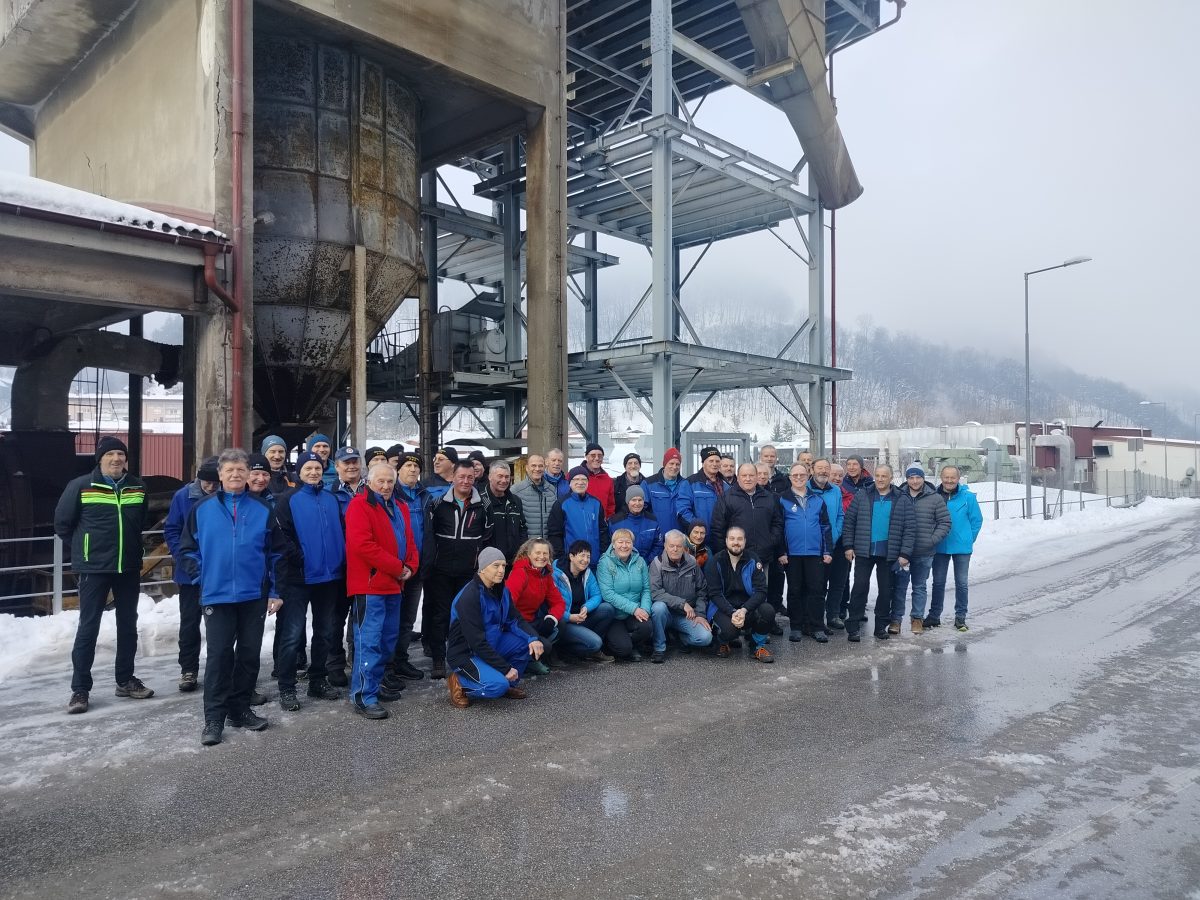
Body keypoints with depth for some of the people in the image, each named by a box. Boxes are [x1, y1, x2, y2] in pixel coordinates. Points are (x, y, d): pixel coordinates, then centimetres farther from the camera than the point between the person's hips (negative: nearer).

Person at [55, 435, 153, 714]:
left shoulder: (138, 487, 4)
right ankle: (80, 689, 8)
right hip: (94, 568, -4)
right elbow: (62, 522, 1)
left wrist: (129, 546, 14)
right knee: (88, 627, -1)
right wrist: (83, 548, 8)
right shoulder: (81, 486, -8)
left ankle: (125, 680, 24)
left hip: (129, 568, 4)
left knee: (128, 625, 12)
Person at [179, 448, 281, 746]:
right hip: (217, 596, -1)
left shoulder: (263, 510, 2)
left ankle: (240, 709, 22)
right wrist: (202, 576, -4)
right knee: (219, 655, -1)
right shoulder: (203, 509, 1)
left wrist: (275, 591, 2)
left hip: (255, 595, 2)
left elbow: (275, 553, 5)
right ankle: (214, 718, 7)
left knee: (249, 654, 8)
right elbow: (188, 548, 7)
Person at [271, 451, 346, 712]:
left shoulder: (331, 499, 12)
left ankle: (318, 681, 26)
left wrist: (341, 564, 3)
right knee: (292, 634, -4)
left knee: (324, 631, 13)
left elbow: (340, 533, 14)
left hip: (329, 575, 6)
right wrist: (298, 559, -18)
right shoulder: (288, 499, -3)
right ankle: (286, 688, 6)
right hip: (298, 577, -5)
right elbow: (280, 535, -13)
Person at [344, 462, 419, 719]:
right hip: (370, 584, -9)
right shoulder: (360, 505, -9)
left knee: (388, 639, 16)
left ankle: (374, 684, 28)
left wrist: (410, 567, -2)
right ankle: (363, 697, -2)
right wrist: (397, 568, -18)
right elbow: (362, 544, -20)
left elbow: (409, 541, 18)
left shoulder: (400, 508, 16)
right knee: (369, 640, -8)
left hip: (394, 584, 9)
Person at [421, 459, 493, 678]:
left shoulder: (481, 506, 4)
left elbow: (486, 539, 8)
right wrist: (428, 564, -8)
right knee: (440, 615, 4)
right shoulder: (438, 503, 0)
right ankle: (438, 660, 11)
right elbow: (428, 535, -2)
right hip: (441, 570, -1)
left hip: (469, 571, 1)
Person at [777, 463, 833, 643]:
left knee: (817, 590, 1)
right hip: (792, 553, -1)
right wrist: (781, 552, -6)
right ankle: (796, 627, 15)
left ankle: (817, 628, 8)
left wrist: (828, 551, 3)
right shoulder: (783, 500, 2)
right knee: (794, 591, 7)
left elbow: (825, 527, 10)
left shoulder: (818, 499, 9)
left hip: (815, 553, 2)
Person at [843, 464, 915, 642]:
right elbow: (849, 521, 3)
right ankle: (853, 627, 4)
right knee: (860, 587, -1)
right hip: (864, 551, -1)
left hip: (889, 554, 1)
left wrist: (905, 554, -8)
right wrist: (849, 546, -3)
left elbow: (908, 529, -1)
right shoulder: (862, 496, 2)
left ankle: (881, 626, 22)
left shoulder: (902, 501, 2)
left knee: (886, 590, 9)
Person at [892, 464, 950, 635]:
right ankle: (896, 619, 11)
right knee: (899, 586, 3)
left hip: (924, 554, 0)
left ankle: (917, 618, 22)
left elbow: (945, 523, 1)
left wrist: (932, 540, -8)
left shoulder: (935, 498, -1)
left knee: (920, 587, 11)